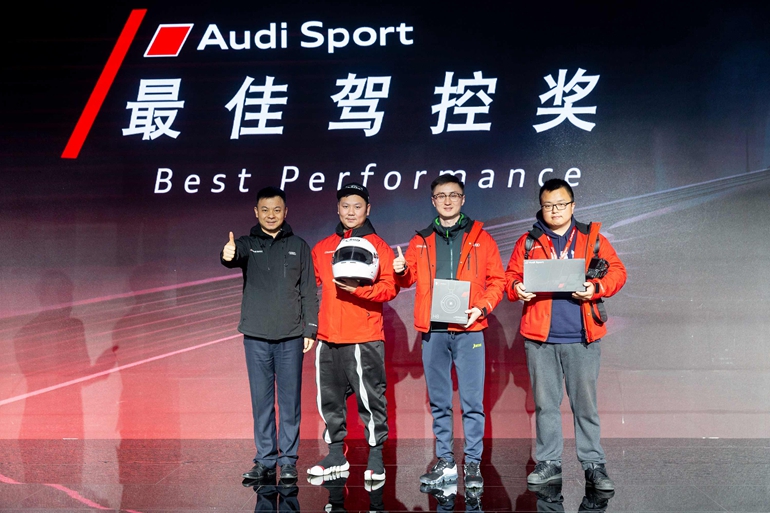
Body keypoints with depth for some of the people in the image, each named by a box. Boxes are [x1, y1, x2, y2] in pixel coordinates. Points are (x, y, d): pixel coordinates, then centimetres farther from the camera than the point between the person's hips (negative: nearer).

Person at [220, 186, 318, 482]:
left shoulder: (299, 247, 8)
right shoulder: (247, 244, 6)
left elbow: (309, 291, 7)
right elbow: (234, 257, -18)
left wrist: (310, 329, 0)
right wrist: (228, 255, -42)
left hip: (291, 336, 0)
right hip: (256, 336, 1)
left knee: (290, 399, 3)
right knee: (261, 400, 6)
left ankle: (288, 460, 12)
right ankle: (265, 460, 15)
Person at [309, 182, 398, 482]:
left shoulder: (377, 246, 2)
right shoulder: (322, 248, 14)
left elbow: (389, 287, -7)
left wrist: (359, 289, -22)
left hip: (364, 337, -5)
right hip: (328, 337, 5)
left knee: (370, 398, -3)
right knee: (330, 398, 10)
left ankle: (376, 458, 9)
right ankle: (336, 455, 23)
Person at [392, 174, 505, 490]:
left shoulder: (480, 238, 6)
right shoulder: (421, 240, 13)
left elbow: (497, 280, 4)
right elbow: (410, 278, 16)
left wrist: (482, 307, -11)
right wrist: (402, 270, -7)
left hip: (468, 330, -2)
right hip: (433, 332, 3)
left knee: (472, 401, -1)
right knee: (438, 402, 9)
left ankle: (473, 464, 10)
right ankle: (445, 462, 20)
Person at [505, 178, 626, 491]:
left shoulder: (592, 238, 9)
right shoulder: (528, 242, 11)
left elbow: (617, 271, 5)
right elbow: (511, 275, 9)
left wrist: (596, 288, -13)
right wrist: (517, 288, -12)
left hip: (582, 337, -1)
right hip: (539, 337, 1)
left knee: (585, 403, 3)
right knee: (545, 403, 8)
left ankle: (593, 464, 13)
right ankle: (548, 462, 18)